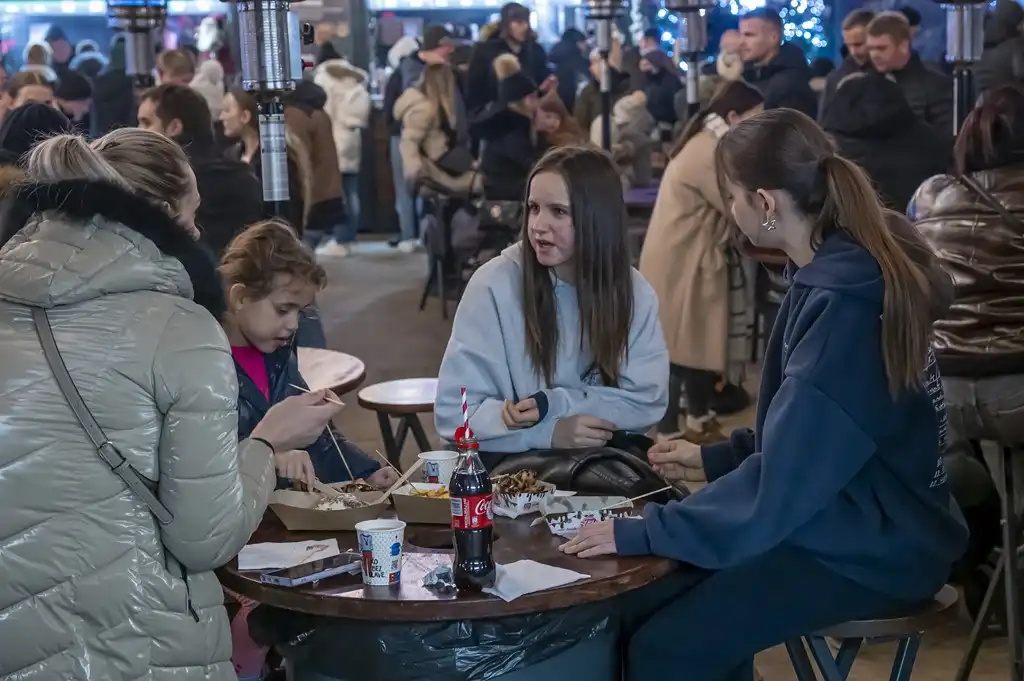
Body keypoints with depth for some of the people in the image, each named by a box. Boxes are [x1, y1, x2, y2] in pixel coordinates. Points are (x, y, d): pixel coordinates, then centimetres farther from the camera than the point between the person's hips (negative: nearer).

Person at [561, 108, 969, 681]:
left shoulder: (843, 307, -25)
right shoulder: (848, 269, 5)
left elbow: (782, 481, -26)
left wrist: (642, 534, -21)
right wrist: (717, 458, 14)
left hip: (875, 551, -9)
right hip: (850, 522, 10)